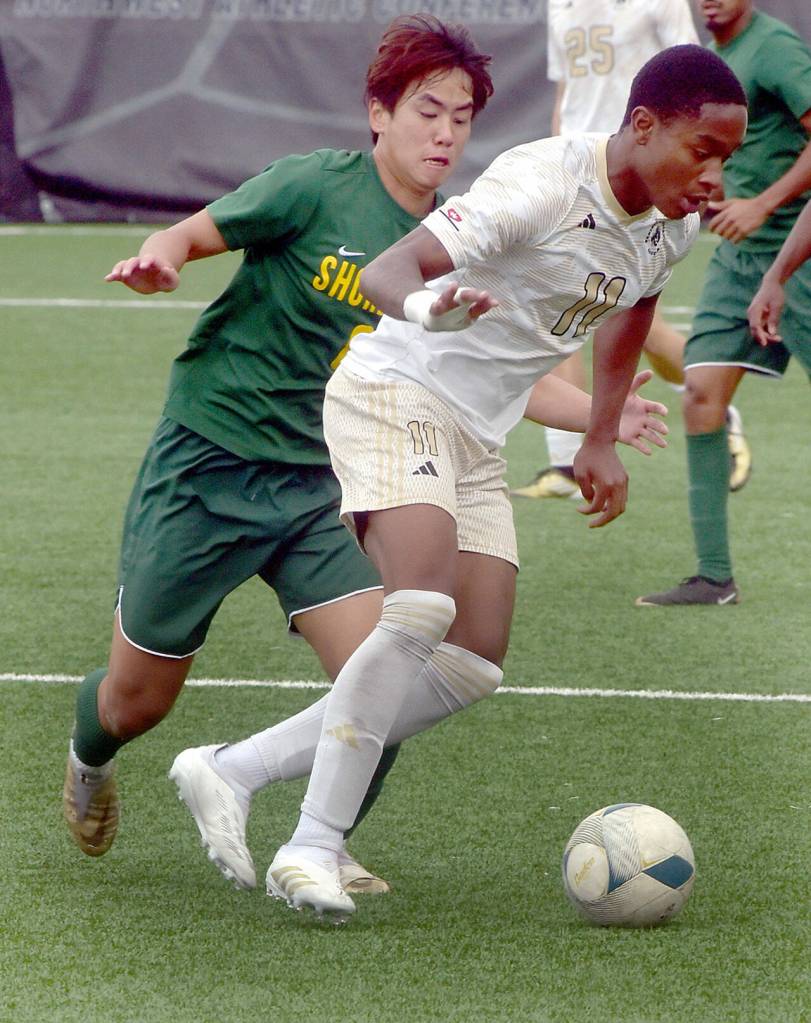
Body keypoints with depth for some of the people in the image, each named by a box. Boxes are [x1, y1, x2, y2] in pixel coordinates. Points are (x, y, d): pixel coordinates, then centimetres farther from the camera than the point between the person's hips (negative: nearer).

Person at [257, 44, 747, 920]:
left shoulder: (673, 229, 1)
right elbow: (386, 271, -30)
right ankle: (310, 849, -24)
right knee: (421, 613, -28)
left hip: (478, 440, 9)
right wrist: (425, 307, -53)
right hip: (396, 397, -8)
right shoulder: (544, 183, -23)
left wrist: (601, 441, 23)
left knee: (474, 667, 1)